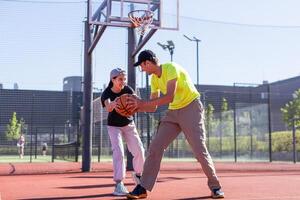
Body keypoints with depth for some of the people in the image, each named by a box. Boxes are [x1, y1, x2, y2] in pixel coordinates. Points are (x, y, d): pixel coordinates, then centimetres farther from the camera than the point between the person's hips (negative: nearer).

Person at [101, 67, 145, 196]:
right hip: (114, 126, -3)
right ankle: (119, 184, -19)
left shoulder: (128, 90, -17)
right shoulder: (106, 93, -24)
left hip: (129, 125, 3)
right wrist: (113, 104, -67)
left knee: (139, 151, 0)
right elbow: (108, 108, -44)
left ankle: (138, 175, 27)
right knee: (118, 152, -20)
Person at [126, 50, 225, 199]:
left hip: (191, 108, -7)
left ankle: (215, 186, 9)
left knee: (199, 150, -10)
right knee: (155, 147, -4)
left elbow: (169, 97, -31)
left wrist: (143, 103, -29)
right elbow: (153, 107, 8)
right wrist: (135, 107, -7)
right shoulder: (154, 79, 5)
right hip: (173, 113, 7)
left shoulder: (171, 68, -19)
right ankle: (143, 188, 1)